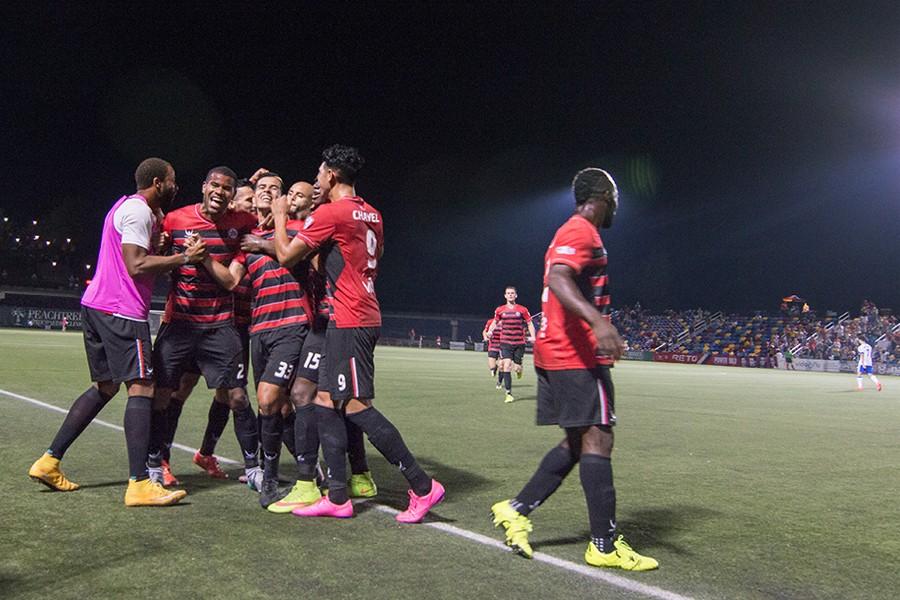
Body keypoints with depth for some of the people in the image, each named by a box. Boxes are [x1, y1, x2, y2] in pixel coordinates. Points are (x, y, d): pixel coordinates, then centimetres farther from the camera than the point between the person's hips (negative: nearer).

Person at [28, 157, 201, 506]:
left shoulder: (125, 207, 22)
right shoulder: (139, 211, -11)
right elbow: (137, 265, -20)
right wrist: (184, 258, -15)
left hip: (96, 305, 10)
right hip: (122, 311, -10)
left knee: (105, 386, 18)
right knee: (141, 388, -11)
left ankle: (50, 461, 20)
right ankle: (139, 484, -13)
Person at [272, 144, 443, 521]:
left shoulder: (331, 212, -10)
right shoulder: (371, 215, 16)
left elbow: (287, 256, -5)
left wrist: (280, 216, 11)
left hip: (349, 320, -10)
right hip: (364, 316, 10)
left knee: (356, 405, -9)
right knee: (326, 402, 10)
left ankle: (423, 486, -5)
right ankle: (337, 497, 12)